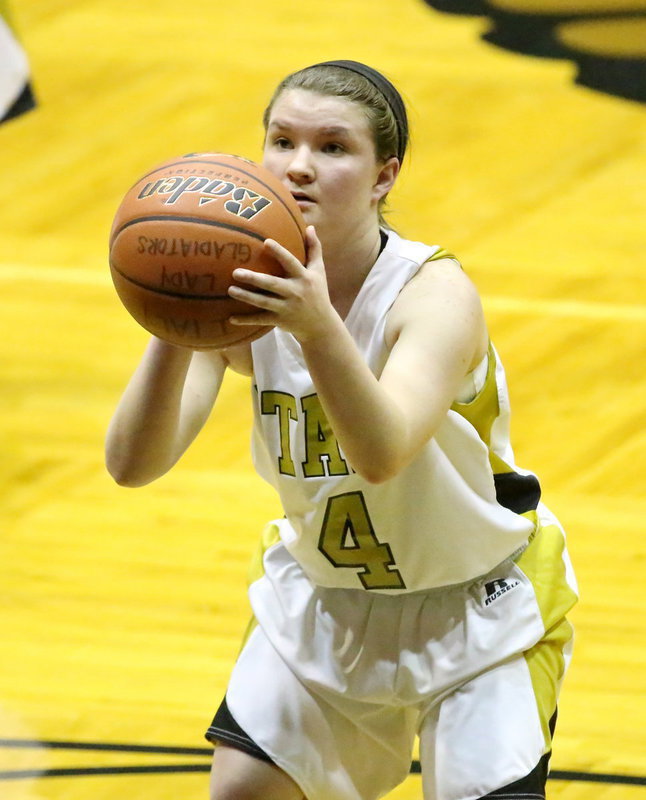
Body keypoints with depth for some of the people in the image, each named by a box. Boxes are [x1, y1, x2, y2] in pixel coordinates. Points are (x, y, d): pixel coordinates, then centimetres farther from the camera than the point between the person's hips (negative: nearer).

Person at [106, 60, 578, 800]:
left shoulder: (436, 295, -29)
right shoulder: (246, 293, -18)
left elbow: (383, 454, -48)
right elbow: (132, 464, -29)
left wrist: (318, 327, -65)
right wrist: (176, 333, -48)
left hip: (476, 605, -4)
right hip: (320, 595, 4)